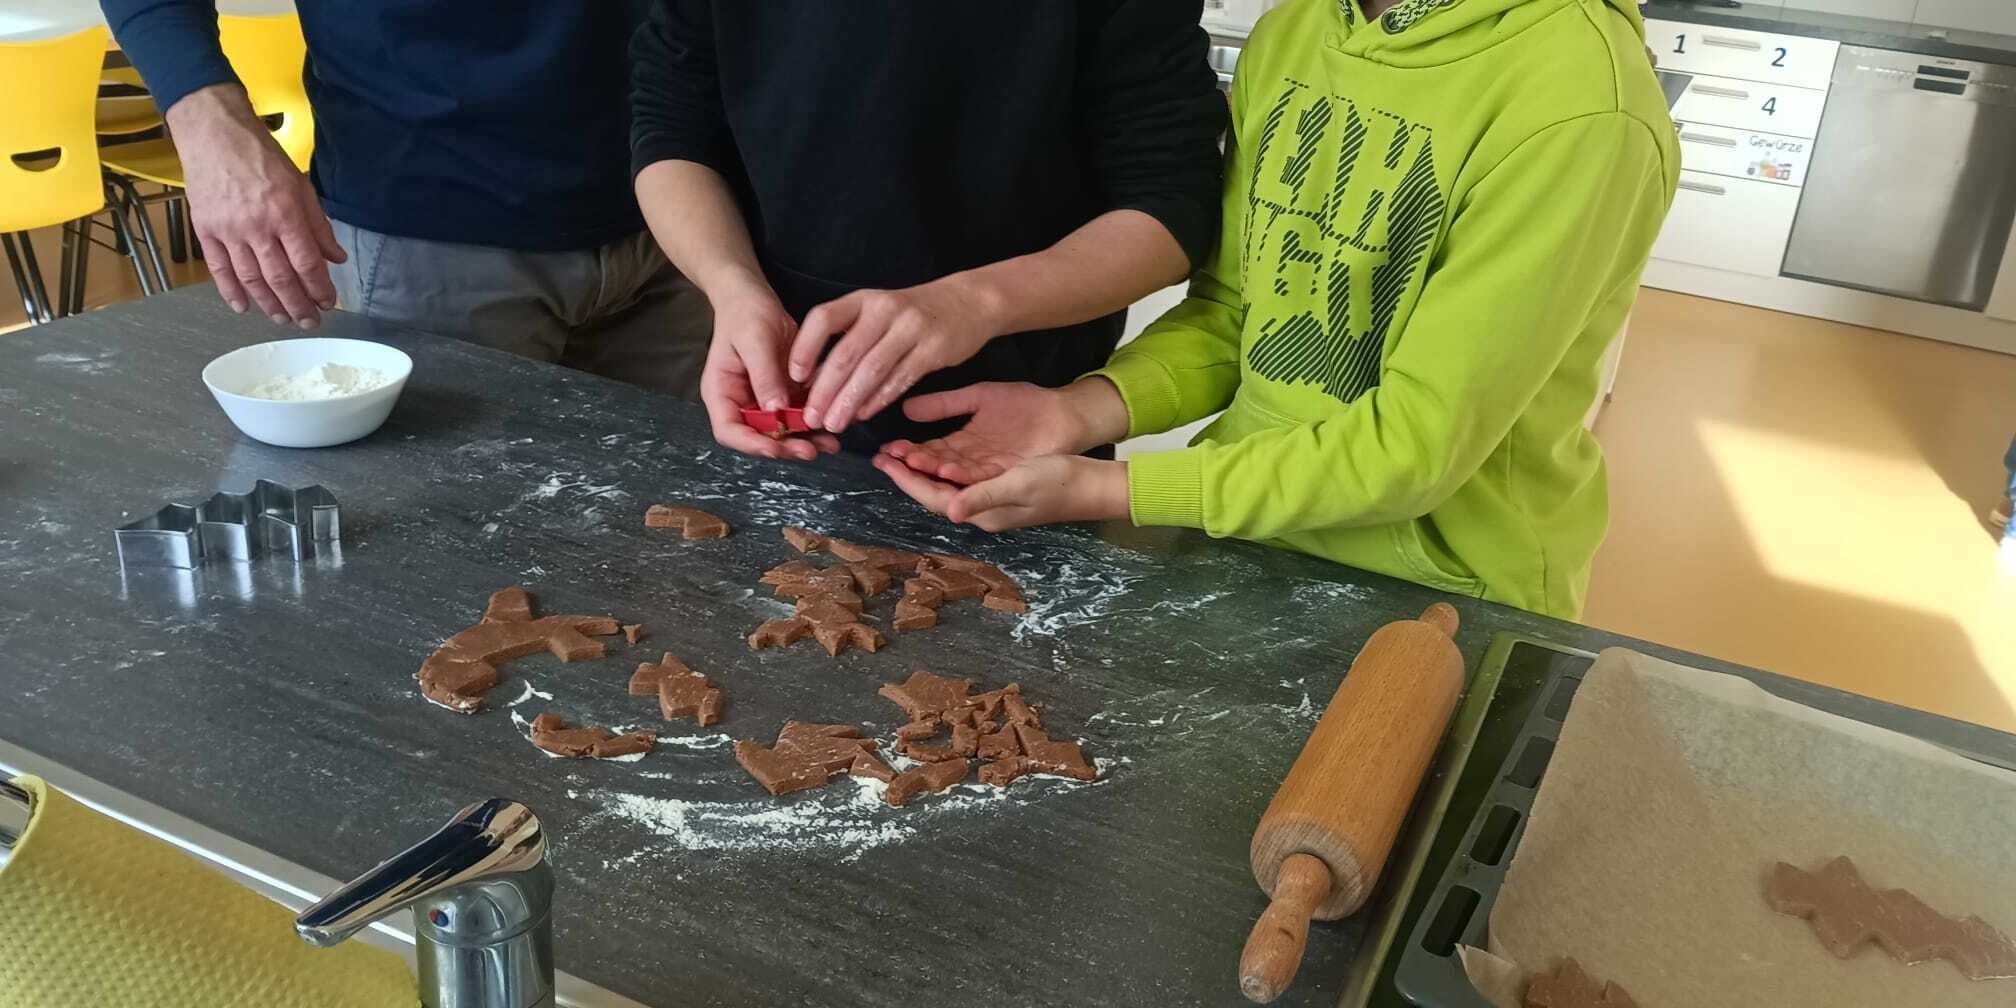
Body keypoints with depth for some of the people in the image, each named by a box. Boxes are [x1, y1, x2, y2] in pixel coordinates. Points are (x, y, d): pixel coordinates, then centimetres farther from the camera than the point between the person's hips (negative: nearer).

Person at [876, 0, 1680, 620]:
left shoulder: (1581, 106, -23)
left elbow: (1420, 443, -22)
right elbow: (1230, 312, 3)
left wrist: (1105, 491, -23)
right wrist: (1081, 411, -15)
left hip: (1434, 610, -5)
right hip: (1240, 535, 6)